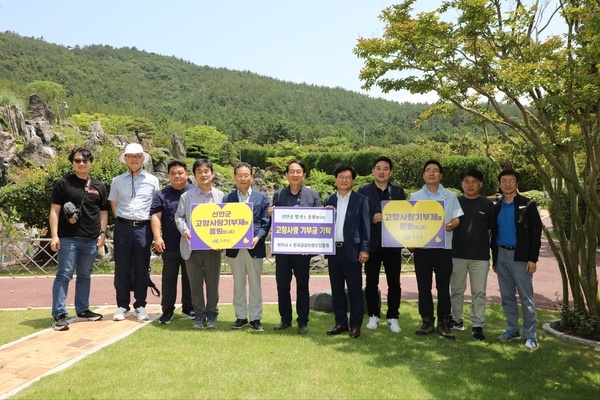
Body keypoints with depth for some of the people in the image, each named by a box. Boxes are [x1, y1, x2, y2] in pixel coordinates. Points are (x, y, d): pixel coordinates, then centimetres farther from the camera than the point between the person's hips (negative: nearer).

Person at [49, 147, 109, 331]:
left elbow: (103, 211, 16)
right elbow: (54, 210, -3)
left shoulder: (99, 186, 11)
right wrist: (54, 235, -10)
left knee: (85, 276, 14)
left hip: (91, 239, 4)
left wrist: (102, 233, 6)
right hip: (68, 238, -4)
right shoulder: (63, 183, 0)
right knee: (64, 275, -3)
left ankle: (82, 310, 25)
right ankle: (59, 315, 0)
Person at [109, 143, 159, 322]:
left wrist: (155, 231, 5)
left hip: (144, 228, -1)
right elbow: (113, 205, 18)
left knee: (142, 268, 6)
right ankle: (122, 305, 15)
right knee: (122, 268, 4)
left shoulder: (152, 181, 5)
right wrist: (123, 220, 8)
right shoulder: (117, 181, 7)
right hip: (123, 227, 1)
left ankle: (140, 305, 16)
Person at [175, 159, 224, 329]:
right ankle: (199, 314, 17)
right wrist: (184, 231, -13)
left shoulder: (221, 196, 5)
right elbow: (179, 216, 6)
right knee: (195, 283, 6)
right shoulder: (186, 196, 6)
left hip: (213, 246, 0)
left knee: (212, 282, 8)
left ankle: (212, 314, 20)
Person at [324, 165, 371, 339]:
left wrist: (364, 249, -9)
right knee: (336, 289, 10)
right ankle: (341, 323, 21)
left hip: (352, 249, -4)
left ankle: (355, 325, 11)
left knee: (354, 289, 2)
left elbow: (366, 226, -4)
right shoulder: (329, 200, 12)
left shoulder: (361, 200, 0)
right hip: (333, 249, 4)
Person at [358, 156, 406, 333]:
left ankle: (392, 317, 16)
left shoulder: (398, 191, 7)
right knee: (371, 282, 7)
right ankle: (373, 315, 19)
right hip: (372, 243, -1)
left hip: (392, 243, 1)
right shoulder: (364, 190, 2)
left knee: (394, 283, 5)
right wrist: (371, 219, -17)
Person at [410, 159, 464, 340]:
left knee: (443, 287, 3)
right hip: (422, 247, 1)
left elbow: (457, 218, 4)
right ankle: (427, 321, 14)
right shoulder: (415, 197, 8)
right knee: (424, 286, 5)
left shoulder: (451, 196, 7)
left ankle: (443, 323, 11)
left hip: (444, 247, -1)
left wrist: (451, 224, -20)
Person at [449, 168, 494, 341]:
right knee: (456, 290, 11)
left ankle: (477, 325, 12)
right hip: (457, 254, 1)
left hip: (480, 256, -1)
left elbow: (491, 230, 4)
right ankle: (457, 320, 26)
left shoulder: (487, 204, 1)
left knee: (479, 292, 4)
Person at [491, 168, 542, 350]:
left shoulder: (528, 205, -3)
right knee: (507, 296, 10)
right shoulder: (497, 207, 12)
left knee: (526, 297, -2)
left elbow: (535, 232, -7)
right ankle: (512, 330, 21)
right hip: (502, 255, 5)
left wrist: (533, 258, -13)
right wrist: (494, 258, 12)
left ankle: (530, 335, 5)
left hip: (520, 256, -5)